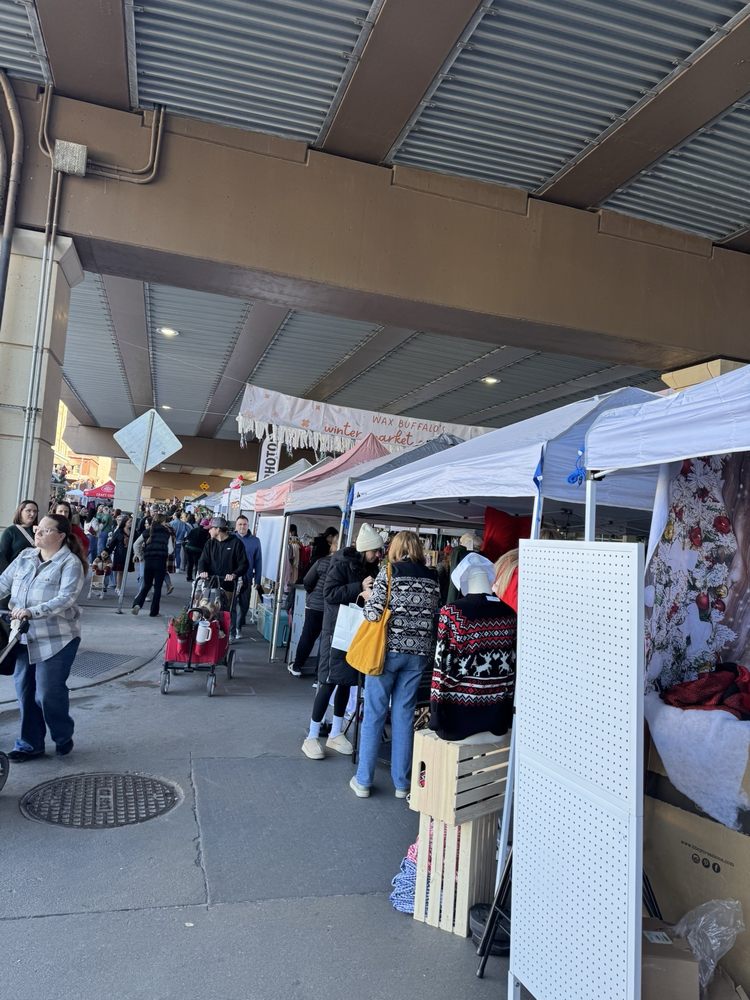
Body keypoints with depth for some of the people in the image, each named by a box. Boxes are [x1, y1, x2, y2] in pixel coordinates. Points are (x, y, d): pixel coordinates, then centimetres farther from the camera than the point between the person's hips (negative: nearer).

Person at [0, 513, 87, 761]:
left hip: (56, 639, -6)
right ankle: (30, 744, 27)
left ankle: (63, 737, 24)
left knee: (48, 693, -1)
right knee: (25, 691, 11)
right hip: (24, 637, 6)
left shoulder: (70, 563, -11)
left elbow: (65, 600, -21)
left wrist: (32, 612, -30)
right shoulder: (25, 556, 8)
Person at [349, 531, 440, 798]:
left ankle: (363, 781, 16)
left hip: (389, 649, -3)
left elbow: (373, 613, -11)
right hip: (419, 654, 4)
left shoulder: (388, 573, -7)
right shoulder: (433, 578, 5)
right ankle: (401, 784, 20)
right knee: (404, 716, 12)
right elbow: (436, 618, 5)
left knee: (374, 714, 7)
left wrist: (368, 596, 8)